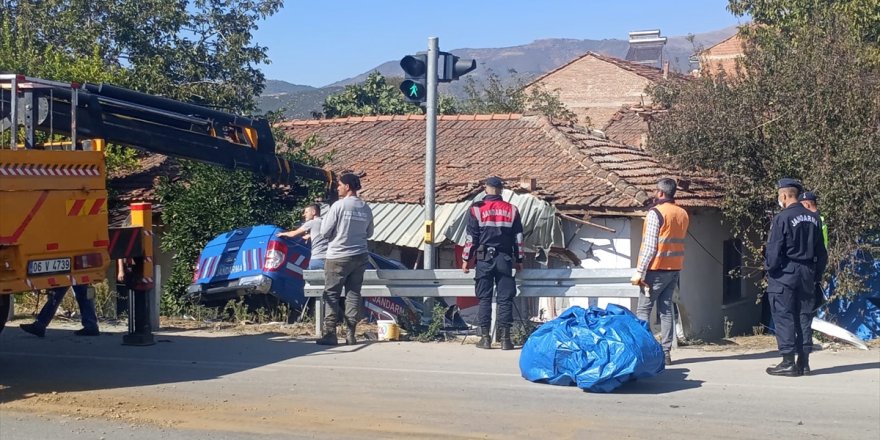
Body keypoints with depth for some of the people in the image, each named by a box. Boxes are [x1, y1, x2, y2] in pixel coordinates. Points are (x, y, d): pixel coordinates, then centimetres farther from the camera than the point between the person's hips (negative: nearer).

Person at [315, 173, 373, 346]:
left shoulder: (339, 205, -12)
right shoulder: (366, 208, 4)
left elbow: (324, 231, -8)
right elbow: (369, 233, 15)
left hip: (338, 257, -5)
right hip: (359, 256, 5)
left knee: (331, 295, 2)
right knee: (354, 294, 8)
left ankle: (330, 333, -2)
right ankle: (350, 334, 7)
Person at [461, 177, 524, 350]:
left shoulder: (476, 210, -1)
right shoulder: (511, 210, 6)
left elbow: (471, 237, -1)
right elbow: (518, 237, 9)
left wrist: (466, 259, 6)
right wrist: (519, 260, 17)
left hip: (484, 259, -1)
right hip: (505, 259, 1)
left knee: (484, 299, 3)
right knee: (505, 299, 2)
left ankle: (485, 337, 0)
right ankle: (505, 338, -1)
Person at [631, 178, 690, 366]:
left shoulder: (656, 213, -12)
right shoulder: (683, 214, 10)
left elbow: (649, 246, -15)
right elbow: (681, 241, 11)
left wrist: (639, 271, -13)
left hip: (657, 268, -7)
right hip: (675, 269, 7)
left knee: (643, 310, -2)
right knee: (666, 309, 8)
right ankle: (665, 352, 5)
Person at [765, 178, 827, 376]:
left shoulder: (782, 218, -13)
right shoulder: (813, 218, 8)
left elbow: (774, 249, -15)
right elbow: (821, 251, 11)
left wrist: (769, 269, -1)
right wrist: (818, 274, 17)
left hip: (784, 274, -6)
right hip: (807, 275, 6)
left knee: (784, 317, -2)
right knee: (804, 317, 10)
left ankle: (788, 362, -4)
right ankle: (804, 362, 12)